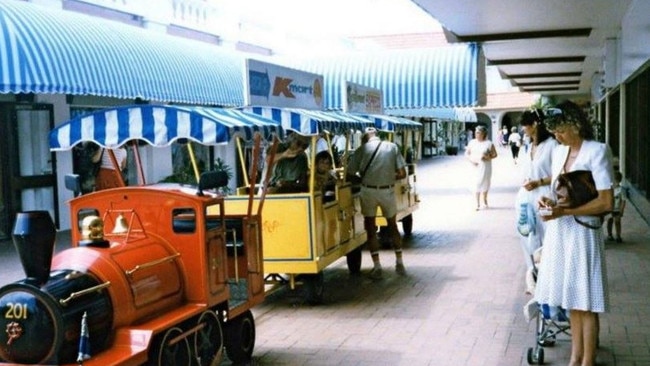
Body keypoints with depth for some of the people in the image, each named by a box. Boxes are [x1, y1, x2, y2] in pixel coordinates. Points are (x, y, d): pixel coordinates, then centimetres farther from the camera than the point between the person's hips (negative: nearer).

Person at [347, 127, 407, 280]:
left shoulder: (361, 150, -1)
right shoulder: (392, 147, 3)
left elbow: (350, 174, -2)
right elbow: (402, 174, -1)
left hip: (368, 191, -2)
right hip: (388, 191, 2)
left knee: (371, 228, 10)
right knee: (392, 226, 21)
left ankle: (377, 267, 5)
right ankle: (399, 263, 23)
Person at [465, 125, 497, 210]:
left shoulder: (489, 143, -4)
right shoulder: (472, 142, 4)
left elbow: (495, 154, 0)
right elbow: (466, 153, 8)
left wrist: (488, 157, -19)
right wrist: (471, 160, -9)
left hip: (485, 167, -1)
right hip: (475, 167, 1)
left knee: (485, 183, 10)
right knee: (476, 184, -3)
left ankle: (485, 201, 31)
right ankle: (477, 204, 4)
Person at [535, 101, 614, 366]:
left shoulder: (597, 151, -12)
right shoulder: (558, 152, 9)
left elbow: (606, 202, -16)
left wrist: (564, 211, -21)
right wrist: (550, 202, -1)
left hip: (582, 232, -6)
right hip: (558, 231, 6)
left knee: (586, 302, 2)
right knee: (571, 299, 13)